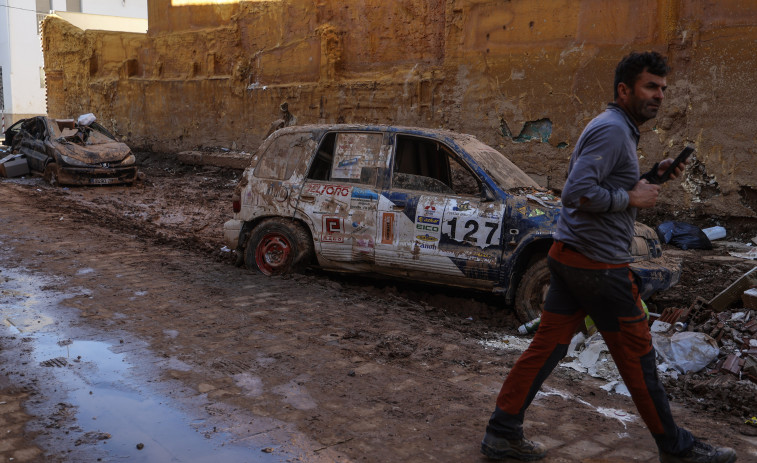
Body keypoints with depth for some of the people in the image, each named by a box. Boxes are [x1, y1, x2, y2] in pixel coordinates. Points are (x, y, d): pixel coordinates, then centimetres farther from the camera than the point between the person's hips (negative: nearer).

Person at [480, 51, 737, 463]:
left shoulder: (618, 130, 19)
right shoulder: (612, 129, -16)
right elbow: (577, 193, -26)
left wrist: (652, 176, 12)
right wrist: (631, 199, -15)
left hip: (568, 257, 10)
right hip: (598, 264, -10)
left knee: (546, 347, 9)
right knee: (637, 356, 5)